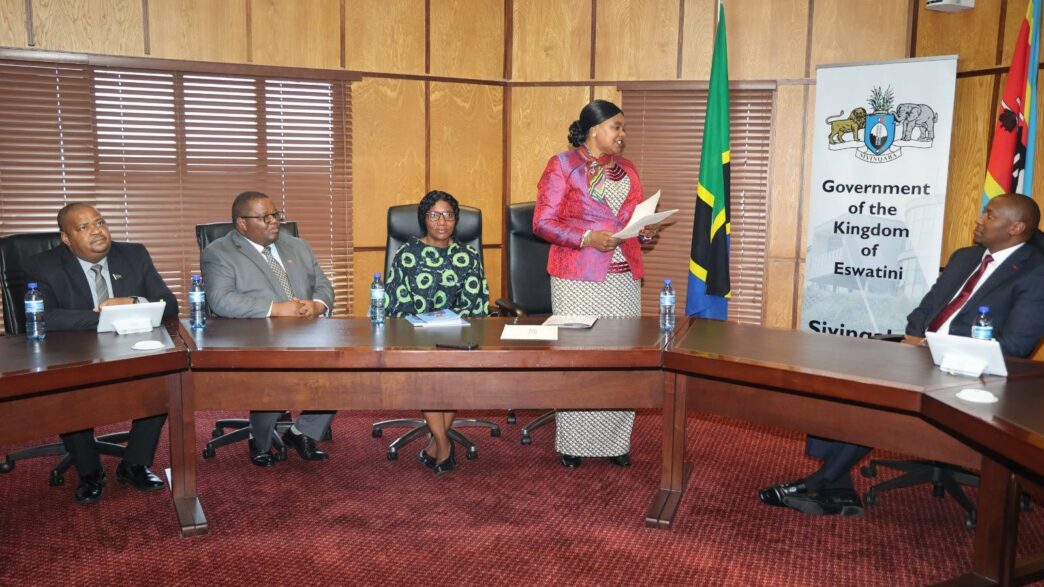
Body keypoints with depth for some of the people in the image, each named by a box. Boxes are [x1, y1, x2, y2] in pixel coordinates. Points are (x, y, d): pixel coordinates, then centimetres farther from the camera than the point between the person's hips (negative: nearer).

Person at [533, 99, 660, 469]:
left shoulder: (627, 169, 16)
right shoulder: (563, 165, -1)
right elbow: (543, 223, -7)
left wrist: (646, 231, -1)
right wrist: (587, 238, -19)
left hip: (624, 276, 5)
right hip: (578, 279, -5)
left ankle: (616, 441, 15)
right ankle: (572, 443, 10)